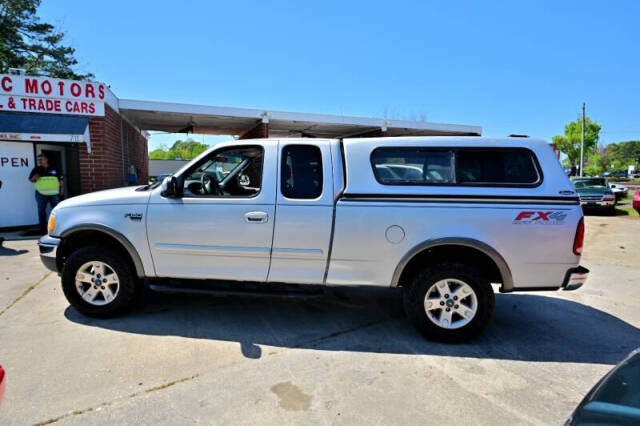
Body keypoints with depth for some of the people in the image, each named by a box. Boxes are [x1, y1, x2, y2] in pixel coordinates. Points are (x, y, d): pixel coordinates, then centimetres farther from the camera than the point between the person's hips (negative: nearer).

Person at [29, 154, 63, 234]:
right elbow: (30, 179, 10)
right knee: (41, 212, 3)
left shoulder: (54, 169, 8)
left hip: (54, 194, 0)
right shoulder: (36, 170, 8)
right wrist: (34, 178, -13)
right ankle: (43, 229, 10)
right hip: (41, 194, 0)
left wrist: (61, 189, 4)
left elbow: (60, 179, 12)